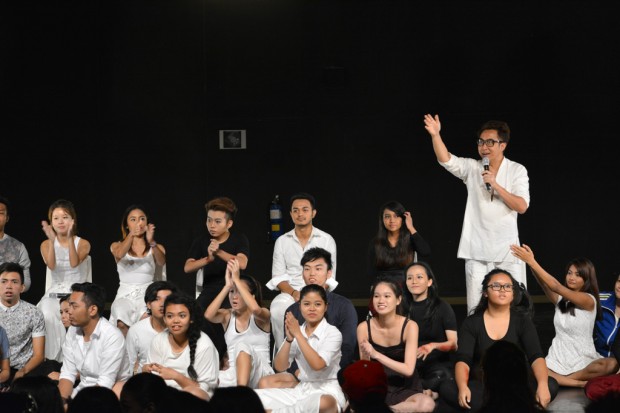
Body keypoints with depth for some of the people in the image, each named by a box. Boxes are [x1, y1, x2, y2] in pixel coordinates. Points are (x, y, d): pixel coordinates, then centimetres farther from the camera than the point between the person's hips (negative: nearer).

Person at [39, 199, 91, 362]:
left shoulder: (83, 243, 2)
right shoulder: (46, 244, 6)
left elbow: (74, 263, -20)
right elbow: (51, 265, -15)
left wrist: (70, 238, -28)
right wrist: (52, 240, -26)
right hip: (54, 293, 1)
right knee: (47, 316, -32)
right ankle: (52, 358, -26)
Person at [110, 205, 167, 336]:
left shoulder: (156, 248, 12)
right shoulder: (117, 246, 11)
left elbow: (162, 262, -13)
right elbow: (119, 255, -15)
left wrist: (151, 242, -34)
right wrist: (131, 235, -35)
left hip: (147, 295, 0)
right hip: (124, 295, 0)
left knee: (146, 319, -36)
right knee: (122, 323, -33)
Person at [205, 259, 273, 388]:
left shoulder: (262, 315, 0)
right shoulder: (227, 315, 10)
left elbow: (255, 308, -27)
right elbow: (208, 315, -14)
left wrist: (236, 279, -21)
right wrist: (227, 285, -14)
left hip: (260, 374, -2)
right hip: (235, 373, 2)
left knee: (242, 345, -37)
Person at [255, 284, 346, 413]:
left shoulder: (333, 333, -6)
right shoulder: (295, 331, 8)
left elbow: (317, 365, -22)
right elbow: (279, 367, 2)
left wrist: (298, 334, -18)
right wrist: (289, 339, -12)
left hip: (326, 391, -4)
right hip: (301, 389, 4)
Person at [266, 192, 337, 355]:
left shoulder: (327, 240, 7)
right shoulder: (282, 241, 12)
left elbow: (329, 277, 3)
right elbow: (278, 277, 6)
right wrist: (294, 293, -14)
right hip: (289, 293, 1)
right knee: (277, 309, -33)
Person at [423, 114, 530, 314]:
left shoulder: (517, 170, 2)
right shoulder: (471, 168, 5)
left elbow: (522, 206, -8)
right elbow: (446, 160, -12)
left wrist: (495, 185, -16)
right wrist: (435, 135, -27)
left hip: (508, 251, -1)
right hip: (477, 252, 1)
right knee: (475, 309, 1)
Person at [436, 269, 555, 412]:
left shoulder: (522, 320, 4)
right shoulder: (472, 322, 2)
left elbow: (536, 356, -10)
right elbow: (463, 359, -11)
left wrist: (542, 385, -31)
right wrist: (463, 387, -33)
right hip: (482, 387, 0)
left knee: (551, 386, -28)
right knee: (446, 388, -30)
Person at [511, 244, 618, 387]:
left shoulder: (588, 300, -7)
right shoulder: (560, 298, 8)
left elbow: (556, 286, -20)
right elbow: (545, 284, -14)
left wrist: (531, 261, -25)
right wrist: (530, 263, -33)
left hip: (583, 361, -3)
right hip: (558, 358, 3)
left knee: (611, 364, -35)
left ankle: (562, 379, -24)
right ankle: (581, 383, -21)